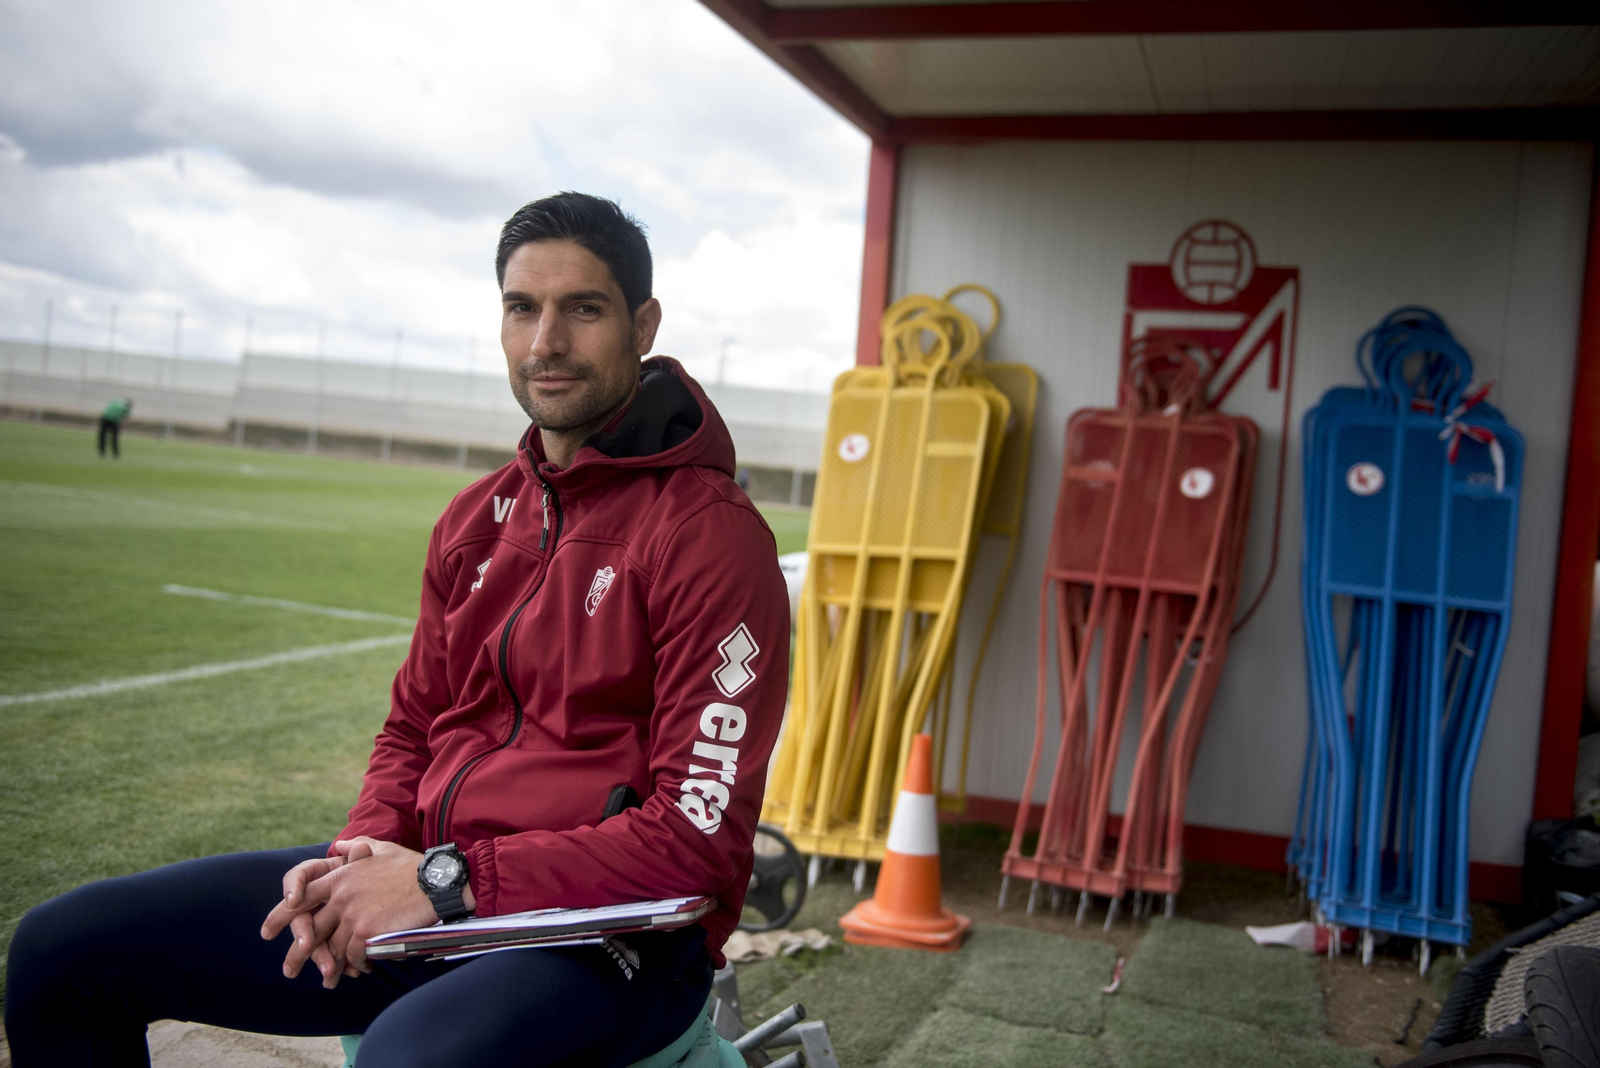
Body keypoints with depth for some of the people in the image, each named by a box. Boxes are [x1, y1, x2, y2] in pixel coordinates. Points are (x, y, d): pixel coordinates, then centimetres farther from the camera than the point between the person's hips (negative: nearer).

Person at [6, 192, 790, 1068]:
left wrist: (446, 880, -18)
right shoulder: (476, 518, 12)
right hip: (431, 883, 7)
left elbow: (699, 835, -17)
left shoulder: (711, 533, -13)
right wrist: (371, 850, -3)